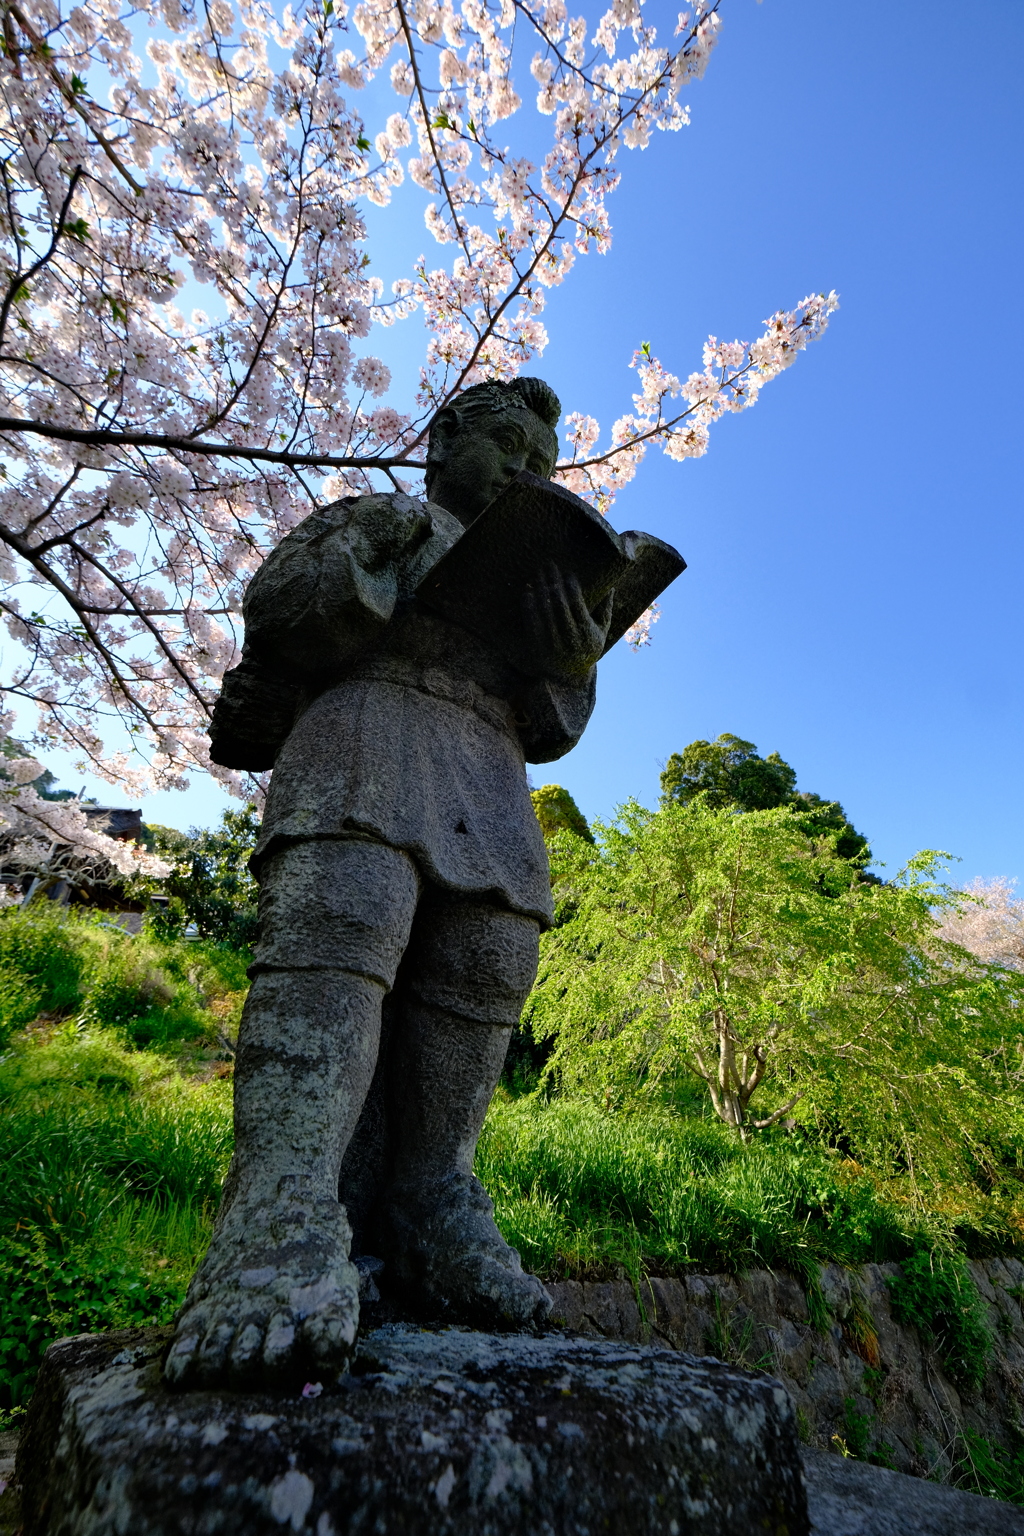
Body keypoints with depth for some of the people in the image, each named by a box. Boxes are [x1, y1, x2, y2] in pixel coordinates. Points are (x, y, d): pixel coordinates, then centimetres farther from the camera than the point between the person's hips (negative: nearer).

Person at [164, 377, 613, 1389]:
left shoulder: (534, 574, 32)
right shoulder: (366, 519, 24)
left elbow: (546, 731, 21)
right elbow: (271, 612, 9)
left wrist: (571, 660, 0)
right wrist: (367, 564, -7)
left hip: (489, 789, 5)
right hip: (368, 734, -4)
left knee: (484, 974, -11)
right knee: (339, 931, -26)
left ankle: (423, 1200, -4)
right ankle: (284, 1223, -33)